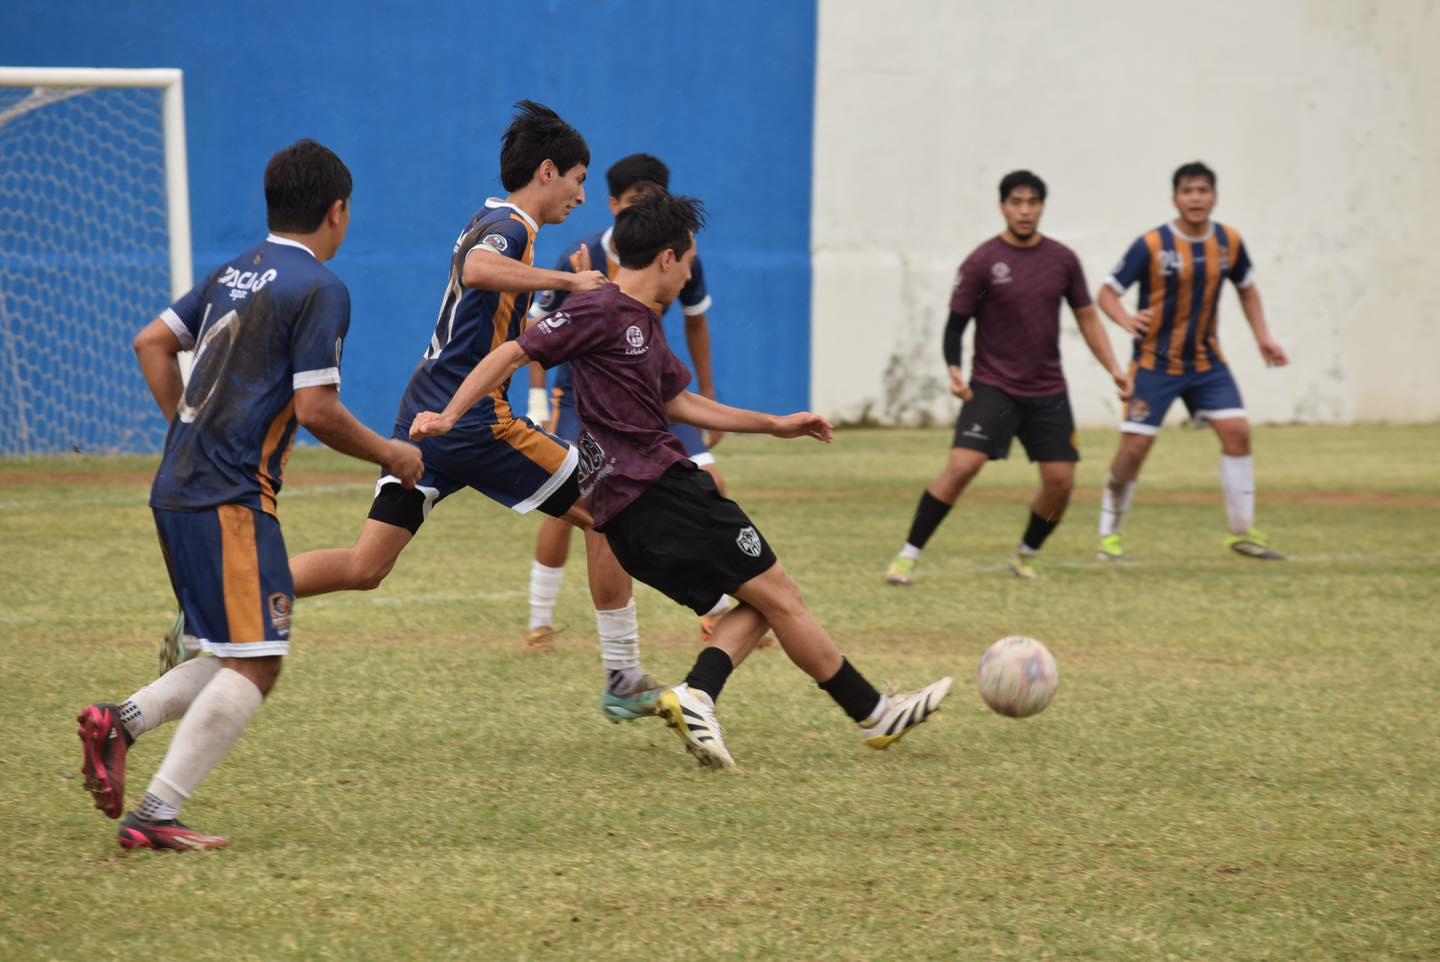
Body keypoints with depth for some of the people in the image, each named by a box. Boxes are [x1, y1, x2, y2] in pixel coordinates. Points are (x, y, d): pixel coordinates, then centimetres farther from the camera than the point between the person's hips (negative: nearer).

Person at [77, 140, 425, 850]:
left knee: (240, 658, 16)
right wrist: (388, 454, 2)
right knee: (254, 665, -8)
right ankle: (157, 814, -13)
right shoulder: (320, 289, -9)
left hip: (178, 490, 9)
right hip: (232, 498, -9)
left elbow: (152, 343, 19)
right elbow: (316, 410, -13)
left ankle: (121, 721, 2)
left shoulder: (235, 275, 16)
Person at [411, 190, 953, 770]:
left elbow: (678, 404, 30)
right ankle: (874, 714, 2)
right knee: (779, 595, -4)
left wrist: (777, 426, 32)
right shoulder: (602, 313, -9)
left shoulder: (645, 324, 20)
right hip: (656, 489, -10)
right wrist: (448, 417, -16)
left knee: (757, 605, 10)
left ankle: (696, 696, -11)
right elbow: (513, 354, -11)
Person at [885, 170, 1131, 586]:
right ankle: (908, 557, -13)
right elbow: (956, 323, -5)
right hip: (992, 387, -4)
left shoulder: (1063, 259, 3)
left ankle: (1025, 558, 23)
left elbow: (1087, 317, 13)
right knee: (961, 466, -19)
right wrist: (955, 371, -21)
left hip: (1048, 391, 4)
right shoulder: (982, 262, -8)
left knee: (1060, 481, -1)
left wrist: (1114, 368, 6)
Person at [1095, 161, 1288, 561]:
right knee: (1135, 446, -7)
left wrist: (1263, 336, 8)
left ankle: (1243, 532, 3)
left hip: (1206, 360, 4)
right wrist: (1125, 319, -33)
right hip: (1155, 363, -4)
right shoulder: (1151, 245, -15)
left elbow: (1246, 287, 17)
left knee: (1237, 431, -8)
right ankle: (1109, 534, 10)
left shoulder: (1228, 242, -2)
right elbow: (1108, 292, -12)